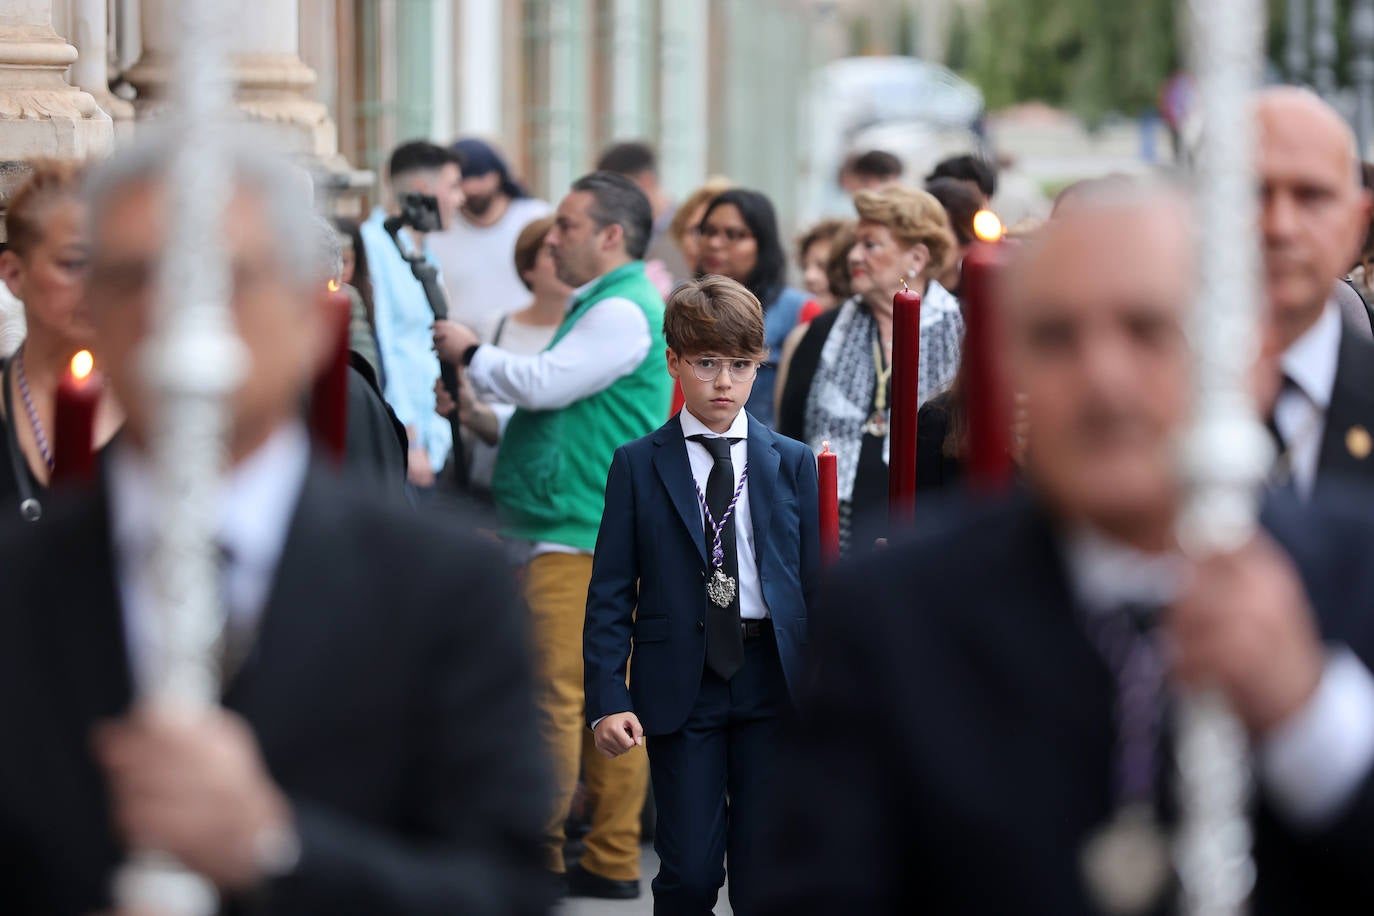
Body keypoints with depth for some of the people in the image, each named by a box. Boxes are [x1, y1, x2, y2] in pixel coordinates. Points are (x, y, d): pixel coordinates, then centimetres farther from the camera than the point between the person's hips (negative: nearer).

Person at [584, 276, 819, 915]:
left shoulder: (793, 464, 7)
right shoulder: (637, 466, 3)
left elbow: (815, 586, 7)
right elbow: (611, 592, 1)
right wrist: (607, 699, -9)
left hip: (772, 681, 1)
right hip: (680, 687, -1)